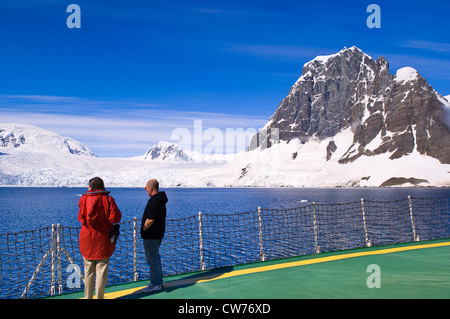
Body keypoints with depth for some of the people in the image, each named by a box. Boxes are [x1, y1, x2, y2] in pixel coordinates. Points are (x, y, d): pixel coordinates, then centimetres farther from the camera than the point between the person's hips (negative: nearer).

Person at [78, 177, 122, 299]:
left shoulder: (83, 199, -2)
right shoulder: (108, 199, -6)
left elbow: (81, 217, 0)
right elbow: (115, 218, -11)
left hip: (87, 240, 2)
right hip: (103, 240, -2)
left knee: (88, 272, 13)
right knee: (102, 271, 6)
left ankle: (88, 297, 19)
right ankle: (99, 297, 9)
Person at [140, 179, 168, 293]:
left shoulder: (153, 201, -22)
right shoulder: (161, 199, 10)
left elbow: (150, 220, -26)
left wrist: (143, 230, -13)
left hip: (151, 235, -10)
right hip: (159, 234, 10)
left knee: (152, 259, -2)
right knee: (155, 257, 19)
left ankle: (155, 284, 5)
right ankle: (159, 281, 28)